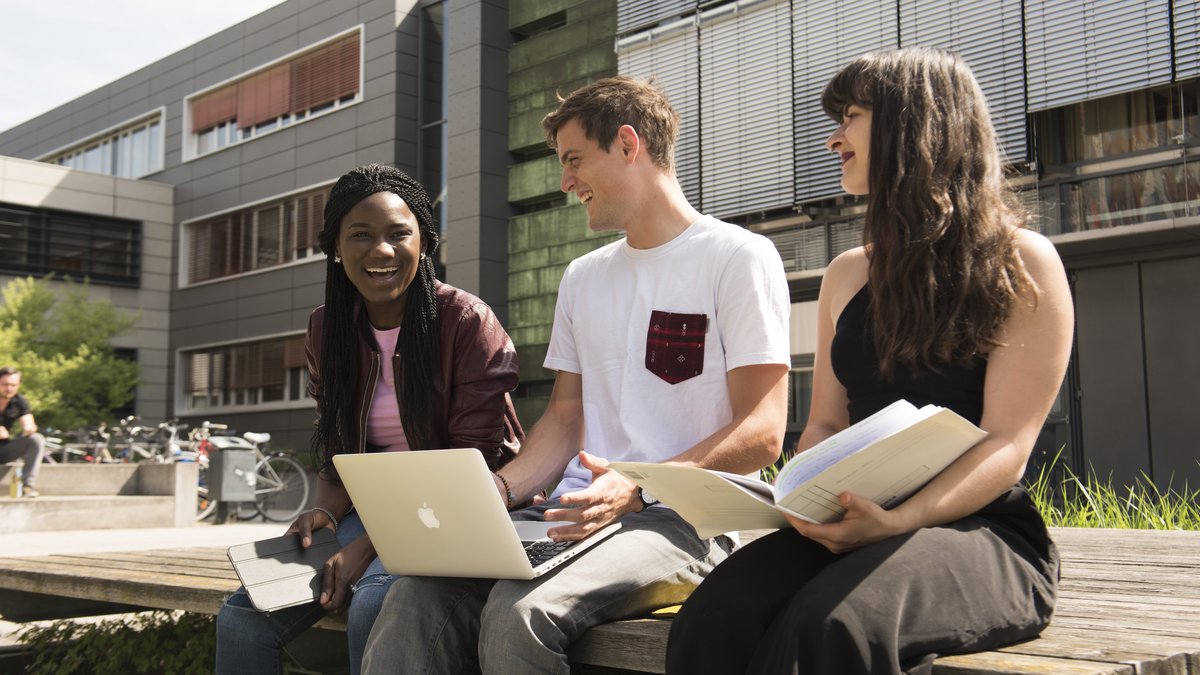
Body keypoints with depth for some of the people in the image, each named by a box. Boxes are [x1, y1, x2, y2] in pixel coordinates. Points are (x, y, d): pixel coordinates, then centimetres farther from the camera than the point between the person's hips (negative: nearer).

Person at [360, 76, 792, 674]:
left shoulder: (737, 257, -1)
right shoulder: (582, 277, 22)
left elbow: (762, 435, -8)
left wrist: (640, 489, -22)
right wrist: (499, 489, 2)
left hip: (686, 519, -6)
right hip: (583, 513, 6)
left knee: (520, 613, -32)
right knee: (418, 596, -21)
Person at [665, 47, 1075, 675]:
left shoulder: (1021, 263, 0)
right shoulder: (847, 275, 18)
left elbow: (1007, 444, -8)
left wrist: (897, 522, -24)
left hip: (982, 530, -4)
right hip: (861, 525, 5)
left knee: (833, 622, -37)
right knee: (715, 617, -28)